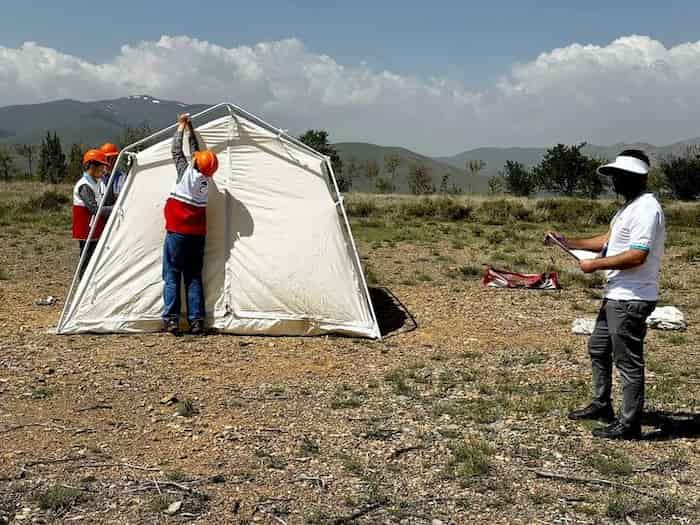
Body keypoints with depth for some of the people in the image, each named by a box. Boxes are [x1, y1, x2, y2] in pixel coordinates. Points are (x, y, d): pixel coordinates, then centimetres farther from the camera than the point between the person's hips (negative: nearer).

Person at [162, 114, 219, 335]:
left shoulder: (187, 172, -11)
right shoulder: (206, 178, 3)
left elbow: (177, 150, 3)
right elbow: (196, 151, 18)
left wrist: (181, 126, 16)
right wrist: (190, 130, 27)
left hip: (177, 232, -5)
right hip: (198, 235, 5)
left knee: (172, 276, 0)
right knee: (194, 277, 8)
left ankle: (171, 320, -4)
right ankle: (196, 321, 3)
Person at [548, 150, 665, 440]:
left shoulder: (646, 209, -20)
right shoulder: (629, 206, 14)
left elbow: (637, 256, -27)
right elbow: (609, 240, 20)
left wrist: (596, 264, -18)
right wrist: (570, 243, 12)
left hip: (631, 300, -11)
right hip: (616, 295, 11)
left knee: (628, 361, -2)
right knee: (598, 349, 22)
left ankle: (629, 424, 9)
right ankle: (601, 406, 37)